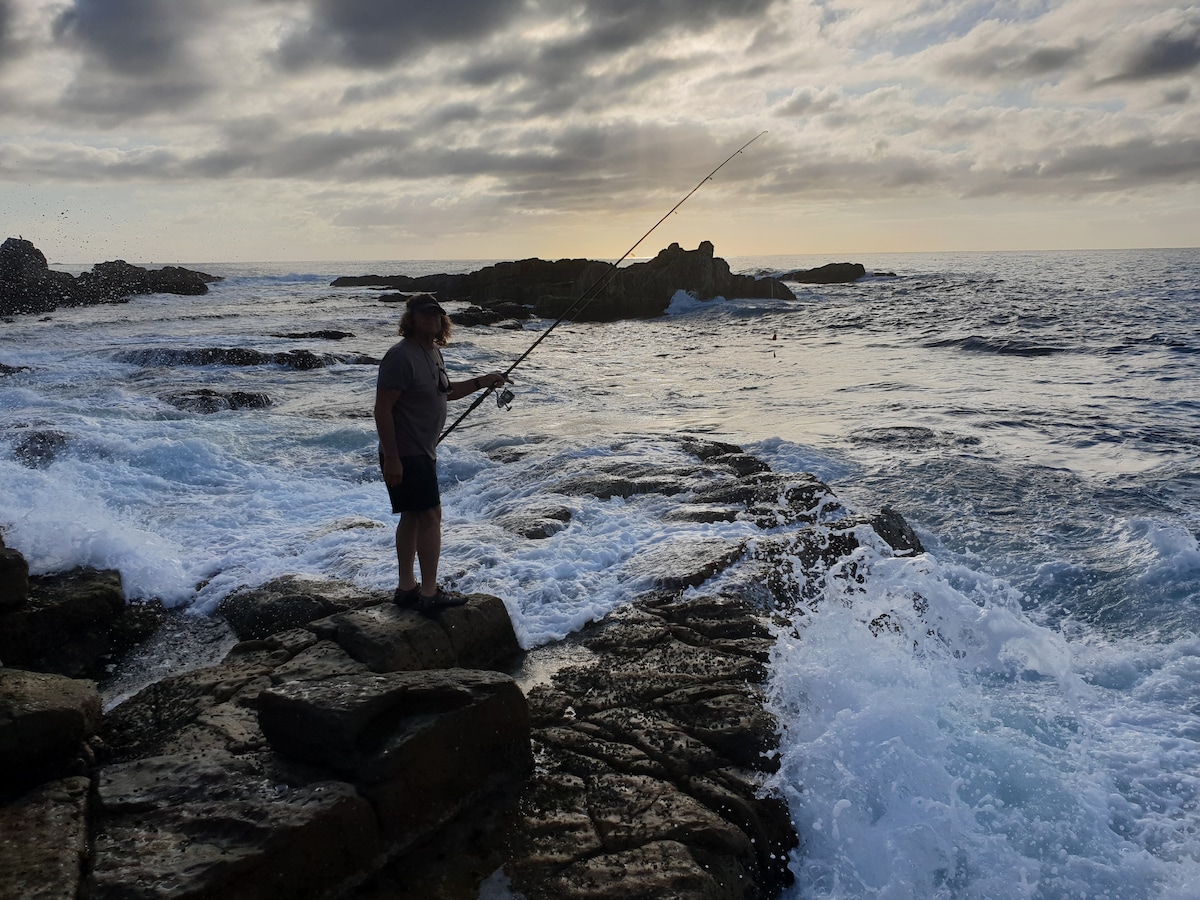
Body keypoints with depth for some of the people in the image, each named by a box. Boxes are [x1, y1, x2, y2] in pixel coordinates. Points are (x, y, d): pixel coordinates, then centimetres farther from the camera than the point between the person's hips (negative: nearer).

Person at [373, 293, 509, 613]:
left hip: (422, 453, 10)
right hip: (405, 455, -10)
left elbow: (444, 392, 27)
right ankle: (429, 593, 1)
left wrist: (481, 382, 15)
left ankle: (407, 587, 23)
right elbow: (382, 409, -22)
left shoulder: (433, 352, 11)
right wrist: (391, 459, -24)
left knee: (412, 516, 14)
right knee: (430, 515, -7)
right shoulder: (401, 356, -19)